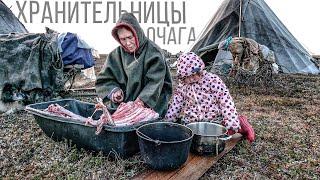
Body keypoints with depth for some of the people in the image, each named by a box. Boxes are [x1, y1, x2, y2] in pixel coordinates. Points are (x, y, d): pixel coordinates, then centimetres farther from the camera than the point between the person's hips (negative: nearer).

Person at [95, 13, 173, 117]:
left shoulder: (153, 53, -4)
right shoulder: (116, 55, 8)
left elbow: (155, 83, -11)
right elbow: (103, 80, 12)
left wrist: (141, 101, -25)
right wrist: (113, 91, -8)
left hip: (150, 107, -3)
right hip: (121, 107, 4)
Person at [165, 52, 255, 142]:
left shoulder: (213, 80, -14)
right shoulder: (182, 85, 1)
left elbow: (226, 102, -15)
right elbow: (175, 105, 12)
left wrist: (231, 123, -20)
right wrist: (168, 121, 13)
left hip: (214, 120, -5)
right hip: (191, 122, 5)